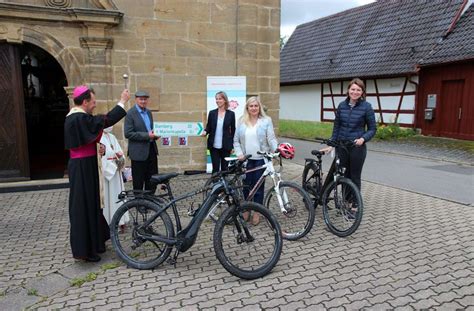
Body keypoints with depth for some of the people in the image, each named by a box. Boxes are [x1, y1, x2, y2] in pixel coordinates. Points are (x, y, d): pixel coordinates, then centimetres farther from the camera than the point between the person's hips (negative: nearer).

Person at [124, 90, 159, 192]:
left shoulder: (149, 112, 13)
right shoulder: (130, 114, -9)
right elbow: (128, 134, -16)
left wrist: (154, 135, 2)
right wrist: (147, 135, -21)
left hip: (151, 149, 7)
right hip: (139, 152, -7)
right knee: (138, 183, 4)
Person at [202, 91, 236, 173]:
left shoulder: (231, 114, 1)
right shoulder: (212, 113, 4)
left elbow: (233, 130, 4)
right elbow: (208, 127, 10)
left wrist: (232, 146, 1)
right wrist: (205, 132, -14)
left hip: (225, 146, -1)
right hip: (214, 146, 1)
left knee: (224, 168, 7)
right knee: (215, 168, 3)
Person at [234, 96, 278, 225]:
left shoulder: (266, 121, 1)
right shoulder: (241, 121, 7)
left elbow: (271, 138, -4)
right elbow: (236, 140, 8)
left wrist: (277, 149, -21)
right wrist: (239, 154, -6)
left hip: (261, 158, -2)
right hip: (246, 159, 2)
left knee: (258, 186, 3)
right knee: (246, 185, 6)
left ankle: (257, 212, 16)